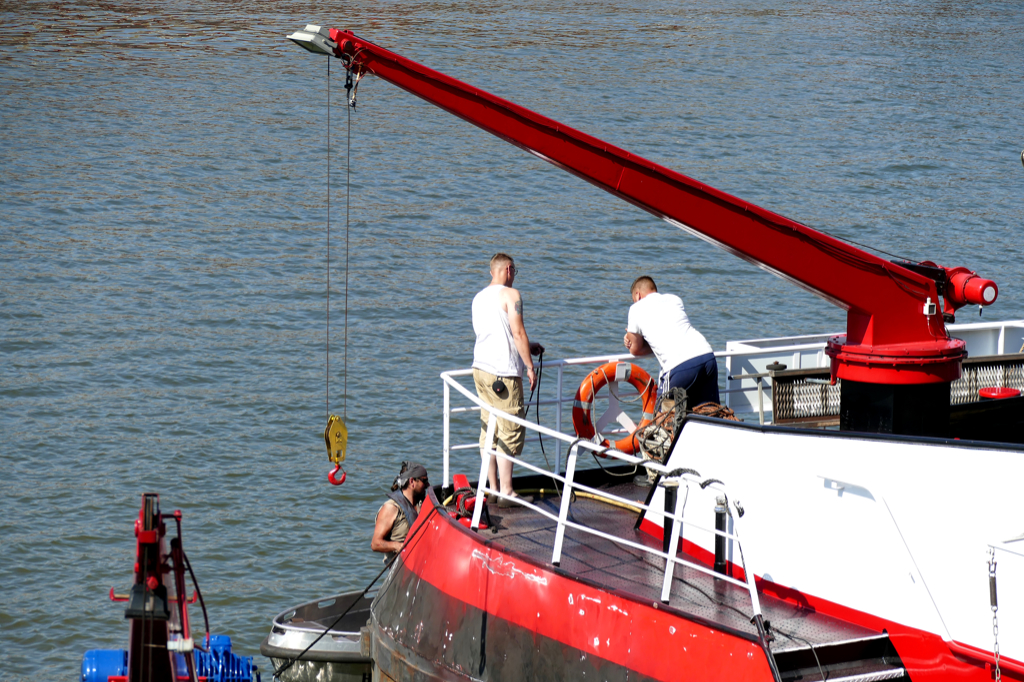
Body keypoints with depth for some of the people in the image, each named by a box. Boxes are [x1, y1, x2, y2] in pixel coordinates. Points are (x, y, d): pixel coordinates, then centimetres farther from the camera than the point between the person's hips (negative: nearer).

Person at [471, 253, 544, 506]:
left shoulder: (478, 298, 16)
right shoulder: (510, 295, -9)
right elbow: (518, 333, -14)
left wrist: (527, 347, 31)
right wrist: (530, 366, -7)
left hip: (481, 368, 8)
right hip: (504, 373, -8)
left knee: (489, 430, 12)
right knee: (510, 432, -4)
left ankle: (492, 488, 15)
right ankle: (506, 491, -4)